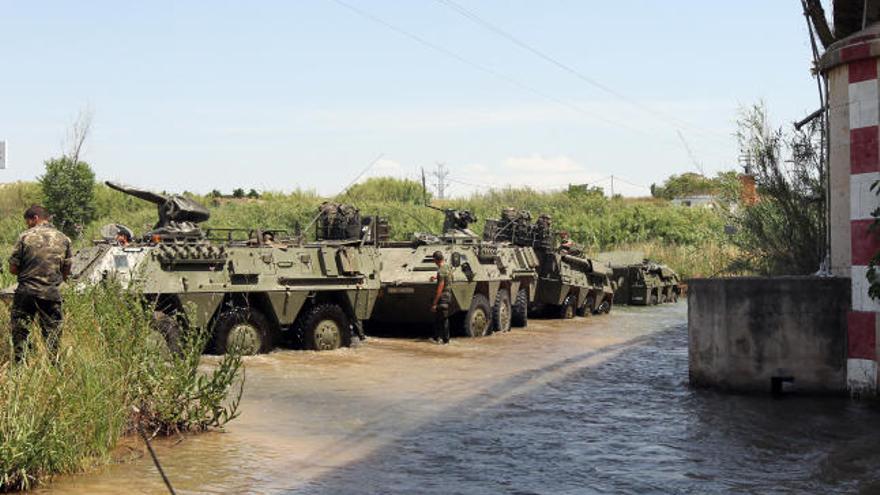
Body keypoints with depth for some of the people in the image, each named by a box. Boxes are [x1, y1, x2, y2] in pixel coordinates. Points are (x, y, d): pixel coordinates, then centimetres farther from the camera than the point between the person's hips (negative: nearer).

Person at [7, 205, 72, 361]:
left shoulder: (25, 237, -5)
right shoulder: (63, 239, 4)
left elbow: (13, 269, -3)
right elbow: (66, 271, 9)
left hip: (26, 292, -2)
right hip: (52, 294, 2)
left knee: (19, 330, 11)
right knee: (53, 331, 10)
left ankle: (20, 362, 11)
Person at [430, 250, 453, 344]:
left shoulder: (441, 271, -20)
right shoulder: (448, 268, 8)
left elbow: (440, 289, -22)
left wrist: (434, 303, -19)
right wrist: (437, 277, 49)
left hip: (442, 297, -9)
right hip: (448, 295, 9)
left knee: (443, 319, -1)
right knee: (437, 318, 18)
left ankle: (445, 340, 5)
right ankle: (436, 337, 25)